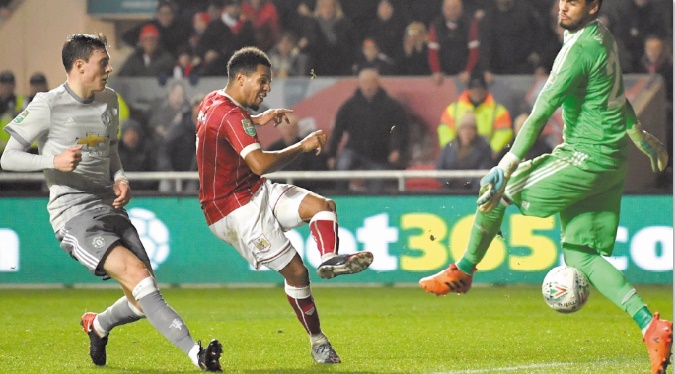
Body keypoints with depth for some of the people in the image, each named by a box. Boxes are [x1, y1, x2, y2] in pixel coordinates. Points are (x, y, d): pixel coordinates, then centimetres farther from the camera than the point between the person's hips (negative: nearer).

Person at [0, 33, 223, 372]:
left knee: (143, 301, 3)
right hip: (74, 214, -7)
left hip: (109, 208, 7)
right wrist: (54, 161, -22)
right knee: (138, 275, -25)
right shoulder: (48, 106, -7)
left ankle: (99, 325, 37)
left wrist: (120, 180, 6)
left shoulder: (109, 101, 13)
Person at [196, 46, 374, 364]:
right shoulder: (231, 117, -23)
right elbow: (260, 163, -37)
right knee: (295, 271, -10)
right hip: (235, 210, -10)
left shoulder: (213, 102, 9)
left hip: (257, 193, 10)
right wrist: (302, 146, -26)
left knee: (322, 205, -7)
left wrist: (256, 120, 25)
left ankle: (330, 259, -33)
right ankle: (317, 340, 2)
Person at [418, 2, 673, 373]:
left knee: (494, 189, -1)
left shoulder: (580, 49, -18)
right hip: (610, 160, 10)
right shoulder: (601, 36, 12)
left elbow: (541, 112, -21)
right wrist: (641, 136, 41)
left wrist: (508, 165, -23)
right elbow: (617, 94, 28)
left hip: (588, 159, -10)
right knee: (580, 254, 6)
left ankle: (463, 271, 15)